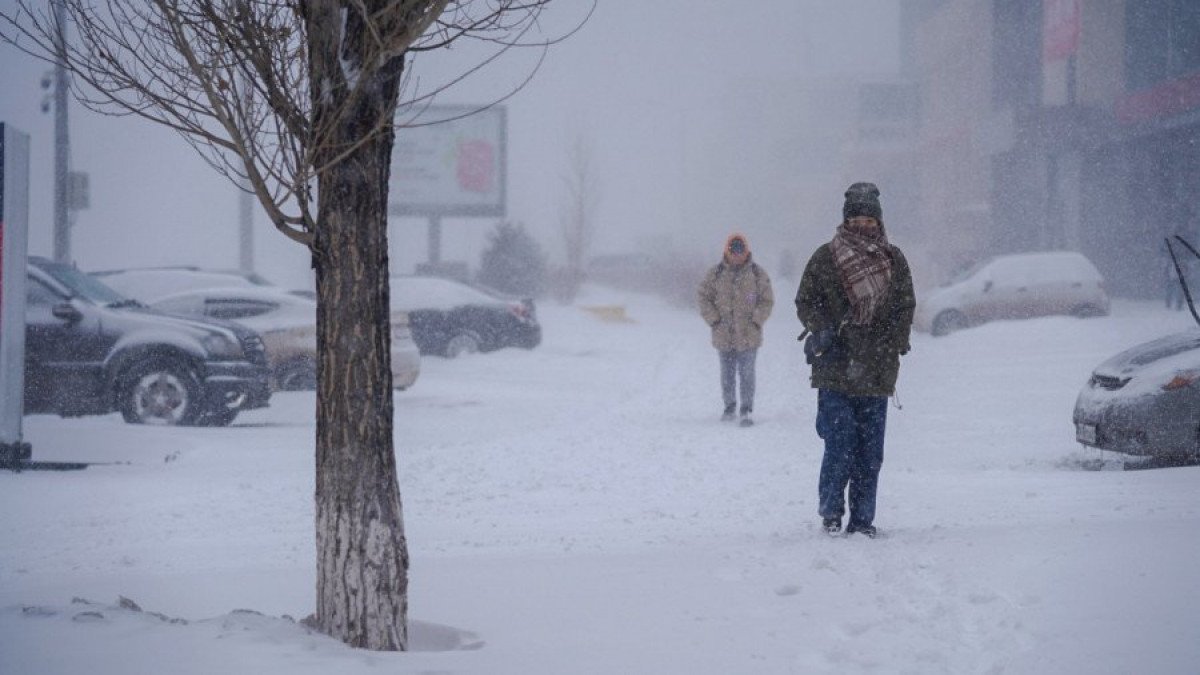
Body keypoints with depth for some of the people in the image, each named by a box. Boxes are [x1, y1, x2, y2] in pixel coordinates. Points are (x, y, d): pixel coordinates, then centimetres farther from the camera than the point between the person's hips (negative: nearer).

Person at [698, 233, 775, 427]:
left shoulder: (758, 274, 0)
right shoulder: (715, 273, 2)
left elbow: (767, 300, 4)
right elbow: (704, 297, 6)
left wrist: (756, 320, -6)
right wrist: (714, 320, -3)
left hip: (748, 336, -2)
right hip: (723, 335, 2)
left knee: (746, 373, -5)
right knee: (727, 374, 11)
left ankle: (747, 410, 0)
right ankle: (729, 405, 26)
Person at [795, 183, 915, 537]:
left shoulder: (894, 260, 9)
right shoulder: (825, 258, 3)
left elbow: (905, 306, 12)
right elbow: (805, 302, 8)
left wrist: (893, 345, -3)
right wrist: (822, 329, -11)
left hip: (877, 371, 2)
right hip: (835, 368, -2)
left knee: (870, 451, 4)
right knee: (839, 445, -8)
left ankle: (863, 518, 12)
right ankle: (830, 511, 9)